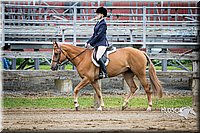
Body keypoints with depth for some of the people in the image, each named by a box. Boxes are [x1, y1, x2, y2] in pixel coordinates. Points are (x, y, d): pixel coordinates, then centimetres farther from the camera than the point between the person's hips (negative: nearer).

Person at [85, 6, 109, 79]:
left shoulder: (103, 24, -10)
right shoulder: (98, 23, 18)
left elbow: (98, 35, -15)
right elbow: (94, 35, 21)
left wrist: (90, 43, -13)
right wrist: (88, 42, 12)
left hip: (102, 43, -10)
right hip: (97, 44, 10)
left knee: (98, 57, -24)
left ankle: (104, 73, -21)